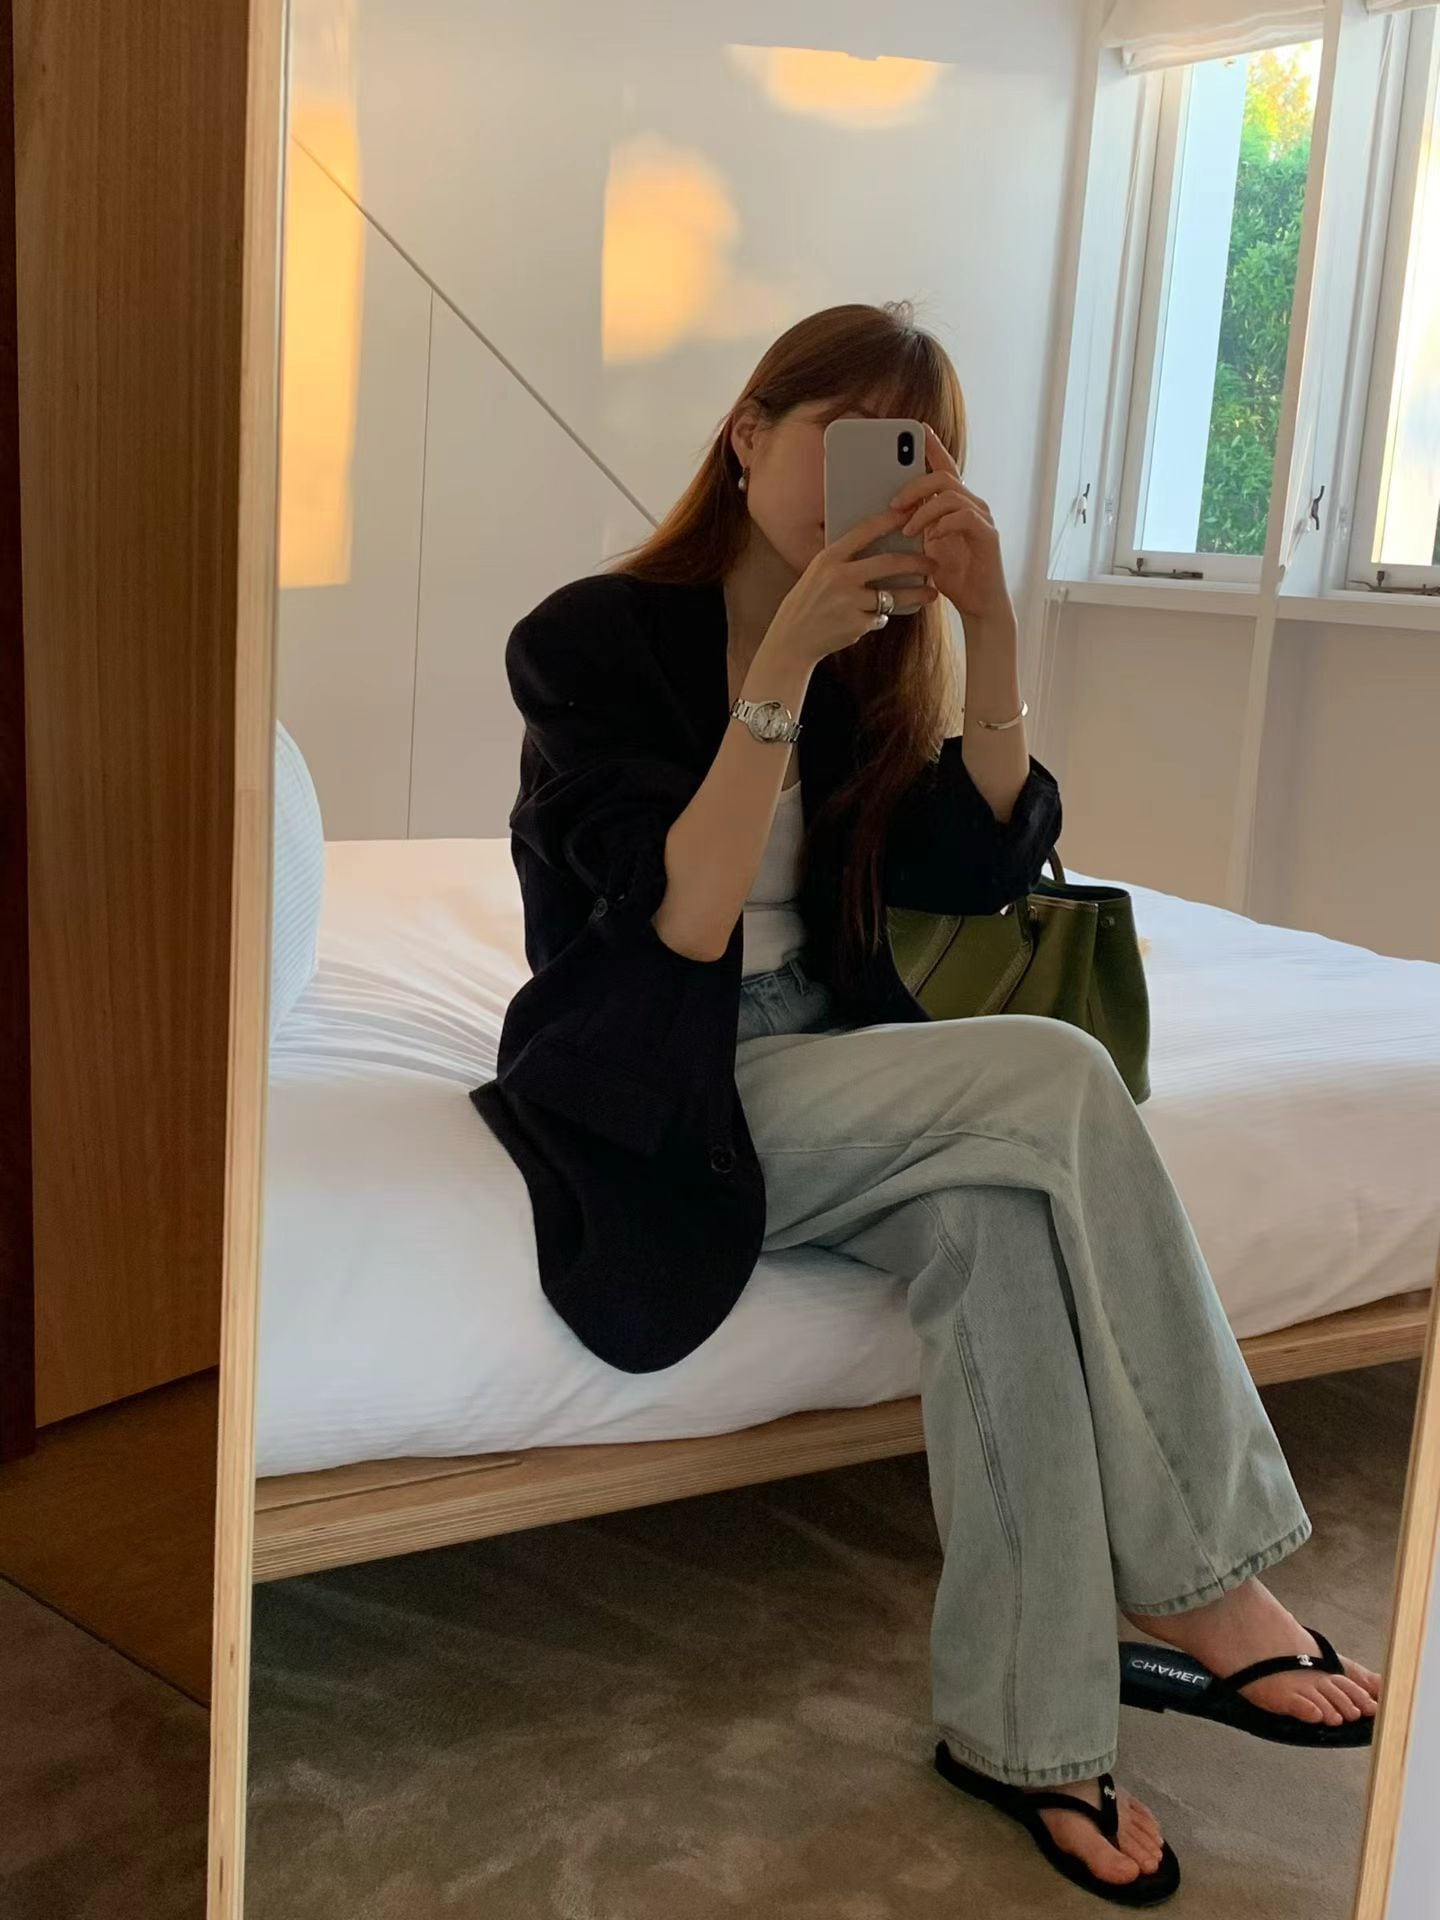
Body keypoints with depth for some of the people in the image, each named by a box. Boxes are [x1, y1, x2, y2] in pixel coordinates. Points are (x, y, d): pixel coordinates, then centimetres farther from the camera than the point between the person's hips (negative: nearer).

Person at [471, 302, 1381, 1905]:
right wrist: (785, 665, -26)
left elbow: (979, 867, -3)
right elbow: (683, 924, -19)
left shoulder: (869, 661, 10)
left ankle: (1021, 1724, -20)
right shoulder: (594, 638, -8)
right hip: (659, 1098, -6)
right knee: (1051, 1081, -27)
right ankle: (1197, 1583, -17)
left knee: (998, 1218, -29)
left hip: (818, 1071, 6)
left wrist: (988, 624, -13)